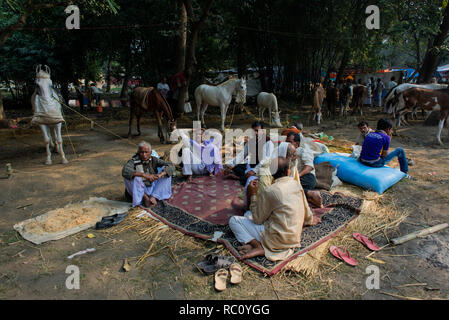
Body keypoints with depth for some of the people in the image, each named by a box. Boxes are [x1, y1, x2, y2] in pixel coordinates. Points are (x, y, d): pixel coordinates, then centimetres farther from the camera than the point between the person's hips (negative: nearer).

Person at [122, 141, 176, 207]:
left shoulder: (154, 160, -6)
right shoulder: (134, 161, -15)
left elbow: (171, 166, -14)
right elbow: (125, 171, -36)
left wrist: (160, 174, -34)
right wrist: (145, 175, -44)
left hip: (153, 188, 3)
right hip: (139, 190, -3)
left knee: (167, 172, -11)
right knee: (132, 175, -29)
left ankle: (153, 197, -21)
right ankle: (144, 197, -13)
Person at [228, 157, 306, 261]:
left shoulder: (270, 191, -19)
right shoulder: (296, 184, 0)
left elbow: (257, 220, -6)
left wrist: (253, 194, 0)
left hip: (278, 240, -7)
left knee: (234, 220, 0)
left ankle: (259, 247, -14)